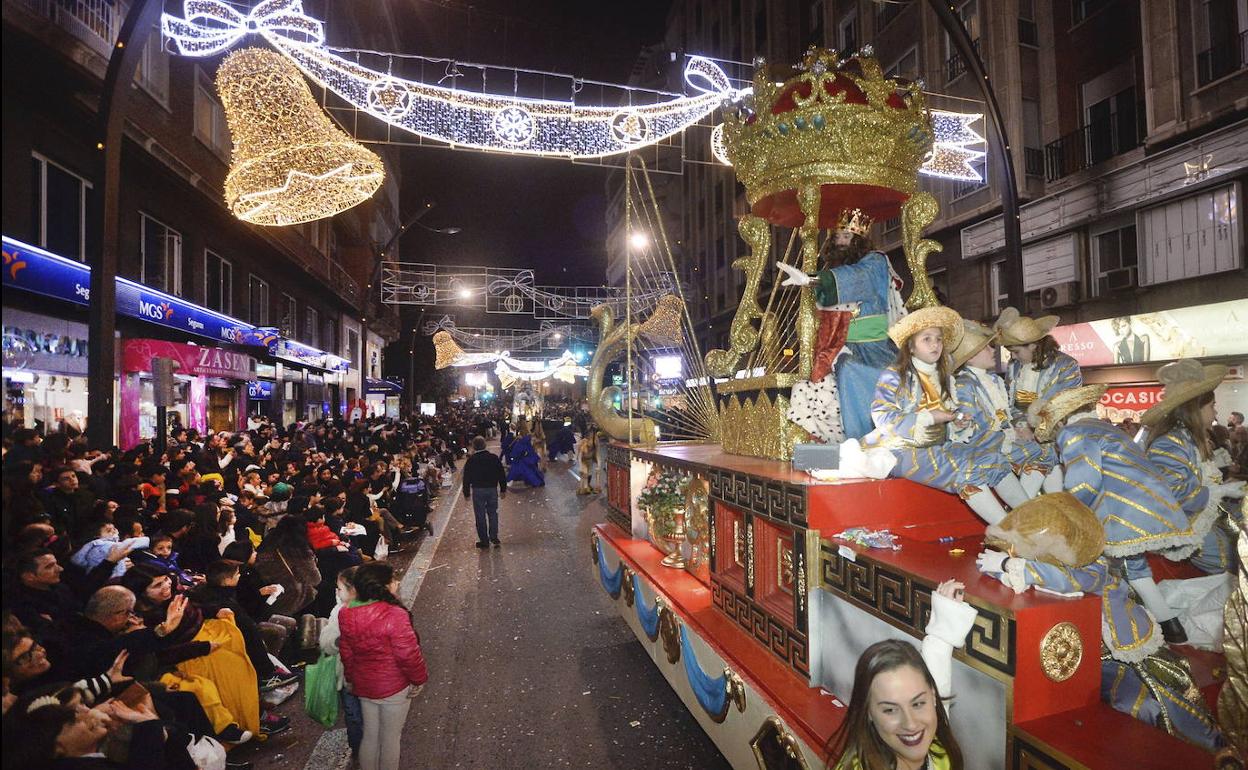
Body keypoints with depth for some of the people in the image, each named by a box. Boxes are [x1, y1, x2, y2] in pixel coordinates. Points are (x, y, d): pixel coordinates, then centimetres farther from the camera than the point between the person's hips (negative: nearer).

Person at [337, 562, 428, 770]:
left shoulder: (347, 615, -9)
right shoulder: (394, 615, -30)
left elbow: (346, 652, 4)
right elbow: (408, 654, -23)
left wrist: (351, 678, 19)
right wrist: (419, 679, -6)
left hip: (363, 685, 6)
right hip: (394, 687, -6)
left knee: (370, 735, 23)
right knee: (390, 739, 14)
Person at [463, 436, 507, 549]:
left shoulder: (471, 461, -6)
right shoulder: (494, 458, 0)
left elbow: (467, 478, -2)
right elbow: (502, 475, 4)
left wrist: (466, 493, 8)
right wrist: (503, 489, 13)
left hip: (478, 491, -2)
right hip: (492, 489, 2)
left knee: (480, 516, 5)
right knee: (493, 513, 13)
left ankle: (484, 540, 9)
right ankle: (494, 538, 7)